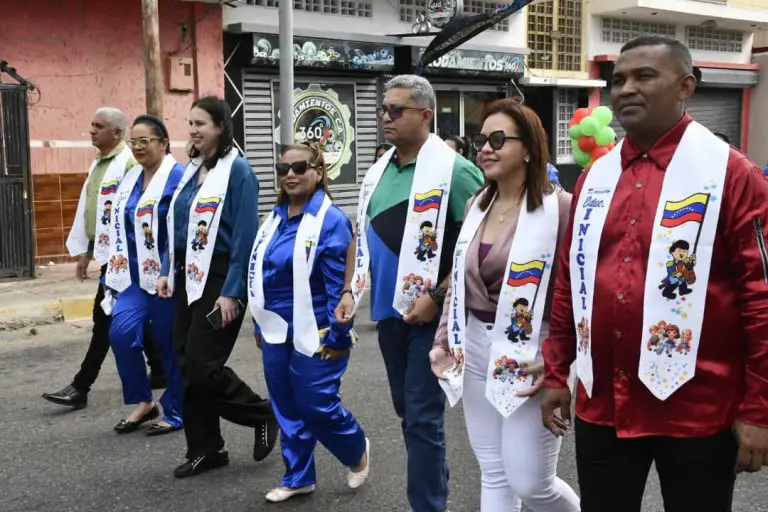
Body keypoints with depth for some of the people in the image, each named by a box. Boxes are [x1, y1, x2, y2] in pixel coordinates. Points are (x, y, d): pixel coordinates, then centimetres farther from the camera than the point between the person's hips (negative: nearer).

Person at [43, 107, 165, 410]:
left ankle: (81, 388, 0)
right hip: (104, 252, 9)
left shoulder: (129, 163, -14)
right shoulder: (98, 164, 15)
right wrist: (84, 252, 18)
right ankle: (159, 371, 25)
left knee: (105, 319, -5)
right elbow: (87, 210, 19)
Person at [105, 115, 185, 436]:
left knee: (171, 344, 4)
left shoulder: (177, 176, -11)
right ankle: (143, 401, 11)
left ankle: (176, 412, 19)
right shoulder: (131, 178, 12)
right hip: (136, 275, 7)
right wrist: (117, 272, 18)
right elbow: (122, 225, 18)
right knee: (120, 333, -7)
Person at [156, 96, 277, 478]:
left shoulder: (238, 171, -11)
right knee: (186, 364, 8)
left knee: (202, 364, -9)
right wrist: (167, 272, 9)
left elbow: (245, 236, -16)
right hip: (189, 279, 8)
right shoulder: (191, 169, 12)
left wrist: (232, 292, -20)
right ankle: (204, 449, 21)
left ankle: (264, 415, 15)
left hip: (219, 279, -8)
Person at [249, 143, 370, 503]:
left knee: (318, 406, 0)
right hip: (277, 334, 7)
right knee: (287, 409, 13)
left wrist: (337, 338, -15)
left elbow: (339, 285, -15)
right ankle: (298, 477, 28)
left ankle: (357, 451, 29)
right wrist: (261, 327, 15)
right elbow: (261, 276, 14)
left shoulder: (331, 220, -13)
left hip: (314, 335, -7)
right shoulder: (276, 218, 8)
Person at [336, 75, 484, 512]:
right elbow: (363, 237, 18)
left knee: (423, 417, -2)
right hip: (389, 313, 8)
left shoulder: (454, 170, -13)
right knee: (408, 412, 17)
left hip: (430, 316, -7)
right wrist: (351, 291, 7)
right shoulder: (379, 172, 10)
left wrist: (436, 298, -20)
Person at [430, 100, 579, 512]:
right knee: (494, 477, 14)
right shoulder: (476, 206, 10)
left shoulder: (559, 207, -12)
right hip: (476, 351, 6)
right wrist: (443, 341, 8)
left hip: (528, 356, -6)